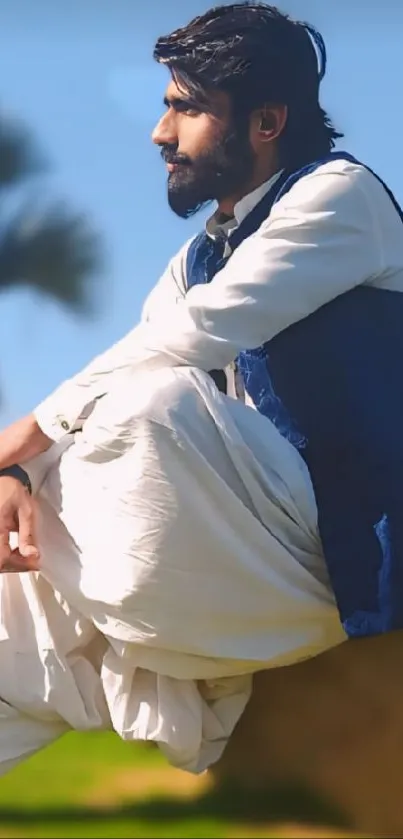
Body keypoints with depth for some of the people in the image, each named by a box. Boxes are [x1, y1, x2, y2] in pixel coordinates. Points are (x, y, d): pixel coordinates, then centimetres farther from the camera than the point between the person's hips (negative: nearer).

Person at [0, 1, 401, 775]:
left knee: (156, 400, -31)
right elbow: (114, 384, 9)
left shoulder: (339, 195, -5)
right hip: (236, 559, 9)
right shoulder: (200, 258, 21)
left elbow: (195, 334, -19)